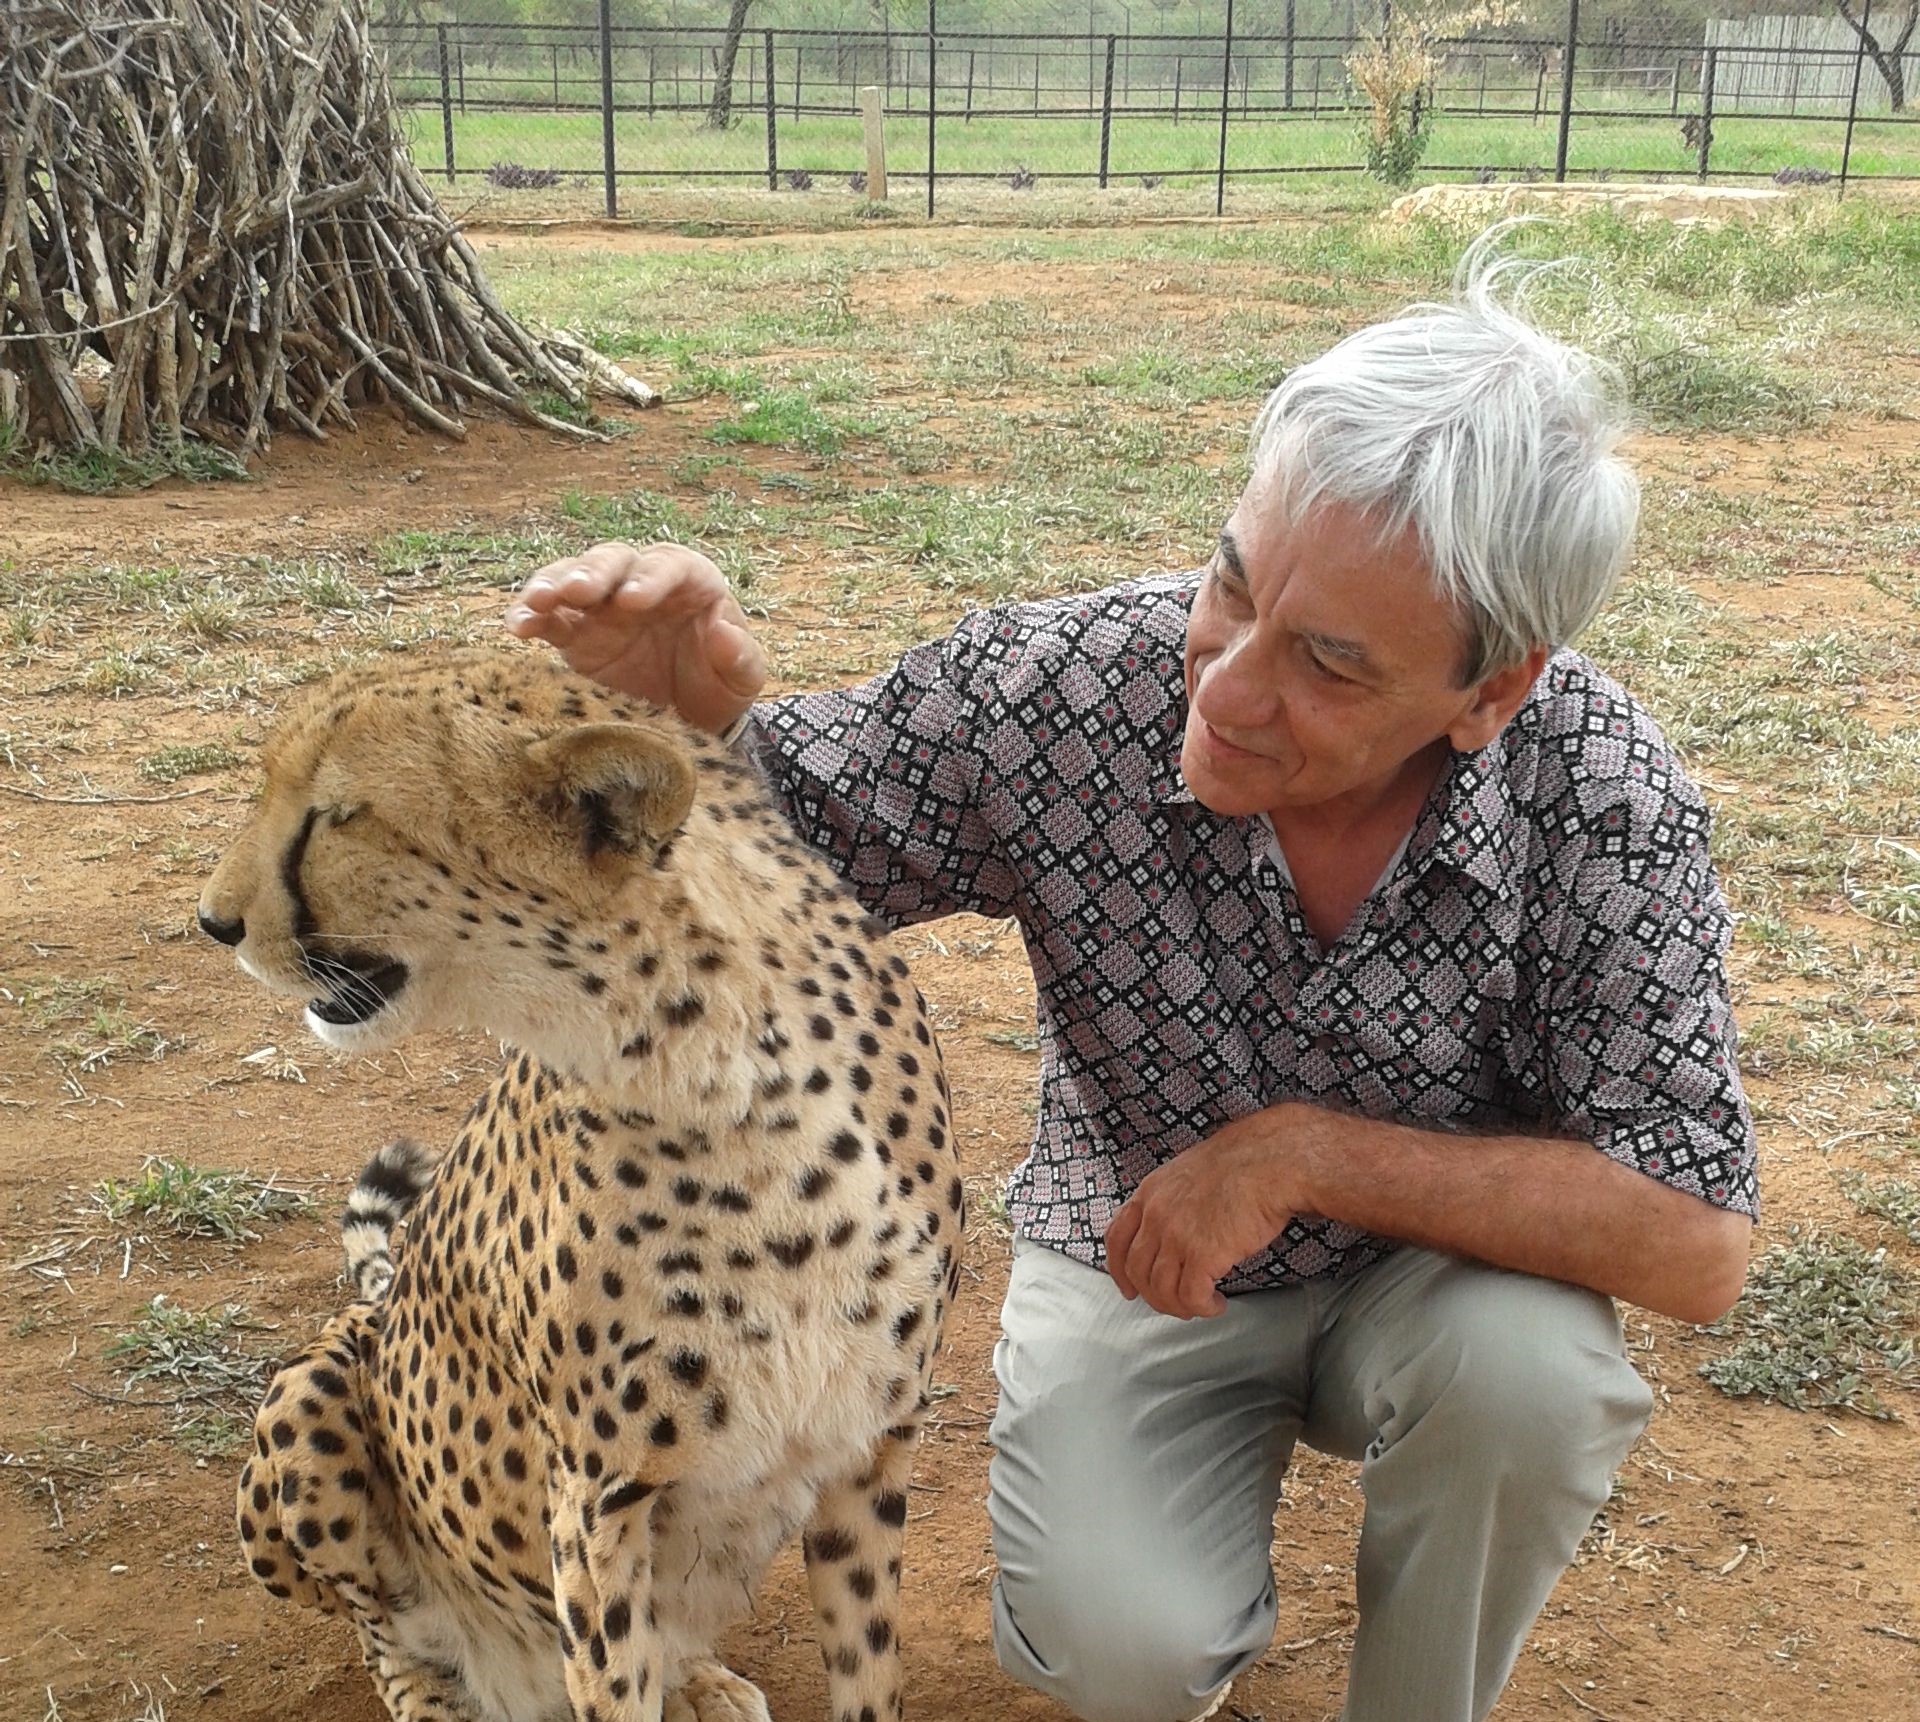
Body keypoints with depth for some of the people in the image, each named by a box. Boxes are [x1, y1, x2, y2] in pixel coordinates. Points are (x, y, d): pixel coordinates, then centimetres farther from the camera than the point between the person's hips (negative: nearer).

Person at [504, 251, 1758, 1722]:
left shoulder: (1598, 792, -26)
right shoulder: (1056, 691, -25)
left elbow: (1698, 1246, -26)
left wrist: (1306, 1150, -31)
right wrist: (694, 711, -36)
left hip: (1433, 1256, 1)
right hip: (1139, 1258, 0)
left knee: (1527, 1369, -31)